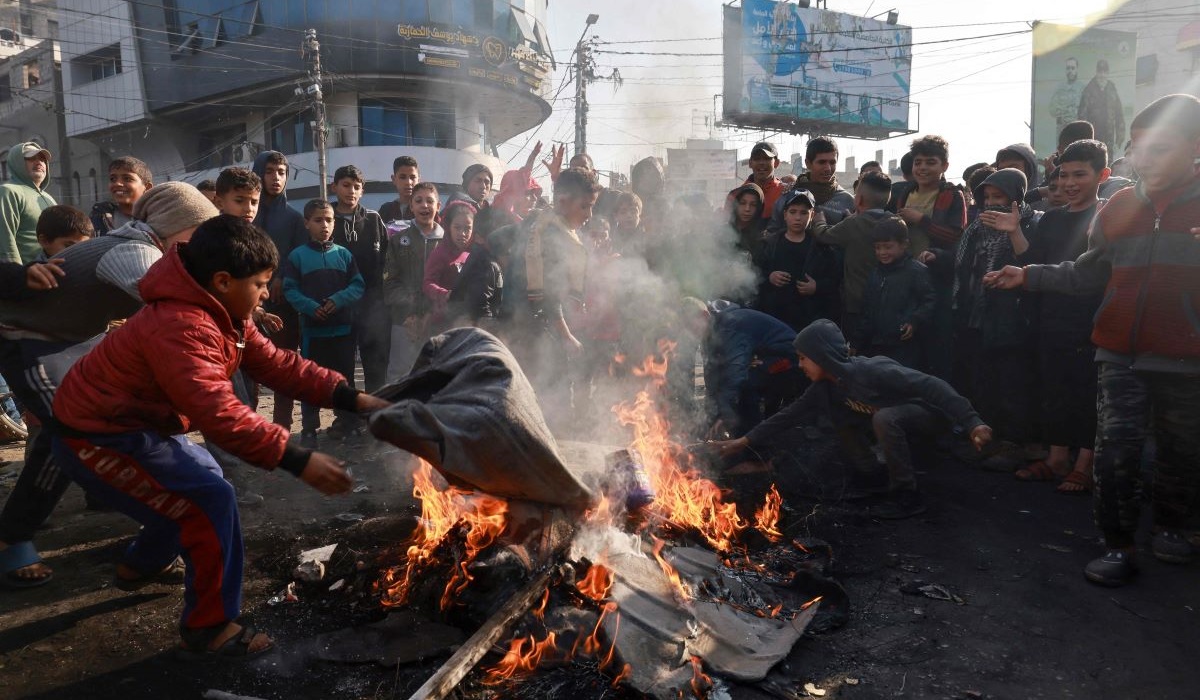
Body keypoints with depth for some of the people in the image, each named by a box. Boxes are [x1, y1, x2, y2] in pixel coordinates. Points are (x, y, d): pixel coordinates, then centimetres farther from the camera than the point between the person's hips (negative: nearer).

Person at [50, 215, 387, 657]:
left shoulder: (224, 315, 0)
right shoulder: (180, 327, -33)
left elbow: (277, 364, -3)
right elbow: (219, 414, -42)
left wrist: (350, 397, -13)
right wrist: (299, 461, -43)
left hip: (137, 426, 11)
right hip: (97, 438, -10)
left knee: (199, 479, 25)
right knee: (211, 499, -17)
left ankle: (141, 566, 46)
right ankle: (209, 631, -5)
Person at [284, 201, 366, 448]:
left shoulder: (344, 254, 4)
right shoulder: (297, 256, -2)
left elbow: (358, 285, 2)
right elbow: (290, 290, -4)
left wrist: (338, 300, -14)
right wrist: (310, 307, -19)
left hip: (343, 328, 2)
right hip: (312, 329, -2)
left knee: (345, 377, 10)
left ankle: (349, 423, 22)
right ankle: (309, 428, 15)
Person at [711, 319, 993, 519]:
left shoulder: (873, 371, -31)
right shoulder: (825, 386, -7)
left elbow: (934, 386, -32)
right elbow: (792, 414, -3)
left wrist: (971, 422, -38)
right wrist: (744, 441, -7)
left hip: (934, 414, -8)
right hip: (897, 417, 8)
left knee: (884, 418, -34)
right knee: (839, 419, 6)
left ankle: (907, 495, -18)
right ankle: (882, 472, 19)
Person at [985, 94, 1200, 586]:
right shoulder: (1118, 208, 7)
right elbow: (1089, 274, 14)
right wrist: (1028, 276, 6)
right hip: (1123, 355, 1)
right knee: (1116, 449, -4)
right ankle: (1119, 547, 8)